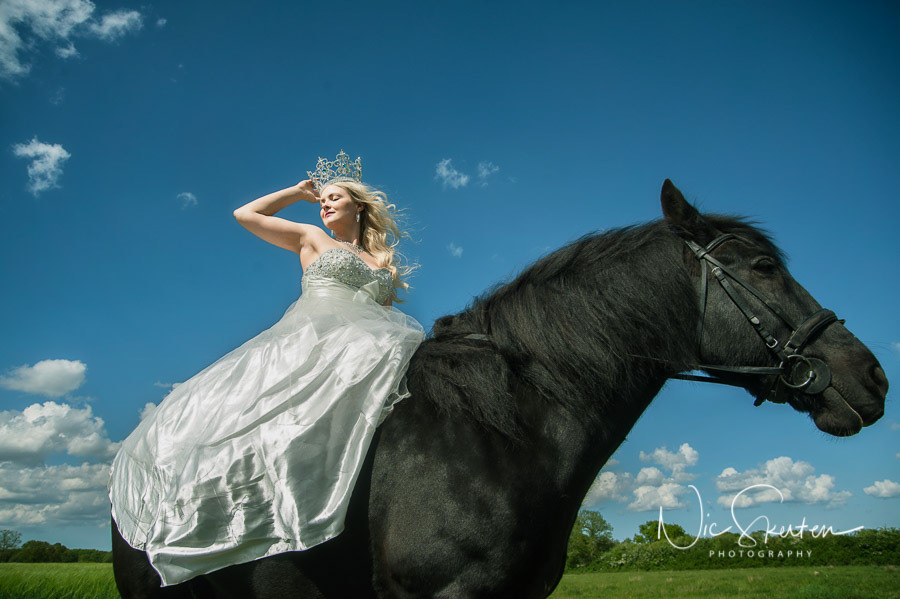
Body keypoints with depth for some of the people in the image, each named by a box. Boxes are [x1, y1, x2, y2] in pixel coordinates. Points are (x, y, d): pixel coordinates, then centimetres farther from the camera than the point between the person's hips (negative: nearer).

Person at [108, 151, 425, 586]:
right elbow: (245, 214, 21)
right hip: (312, 341, -1)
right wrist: (299, 191, 29)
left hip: (370, 348, 2)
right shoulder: (312, 240, 23)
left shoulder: (386, 263, 28)